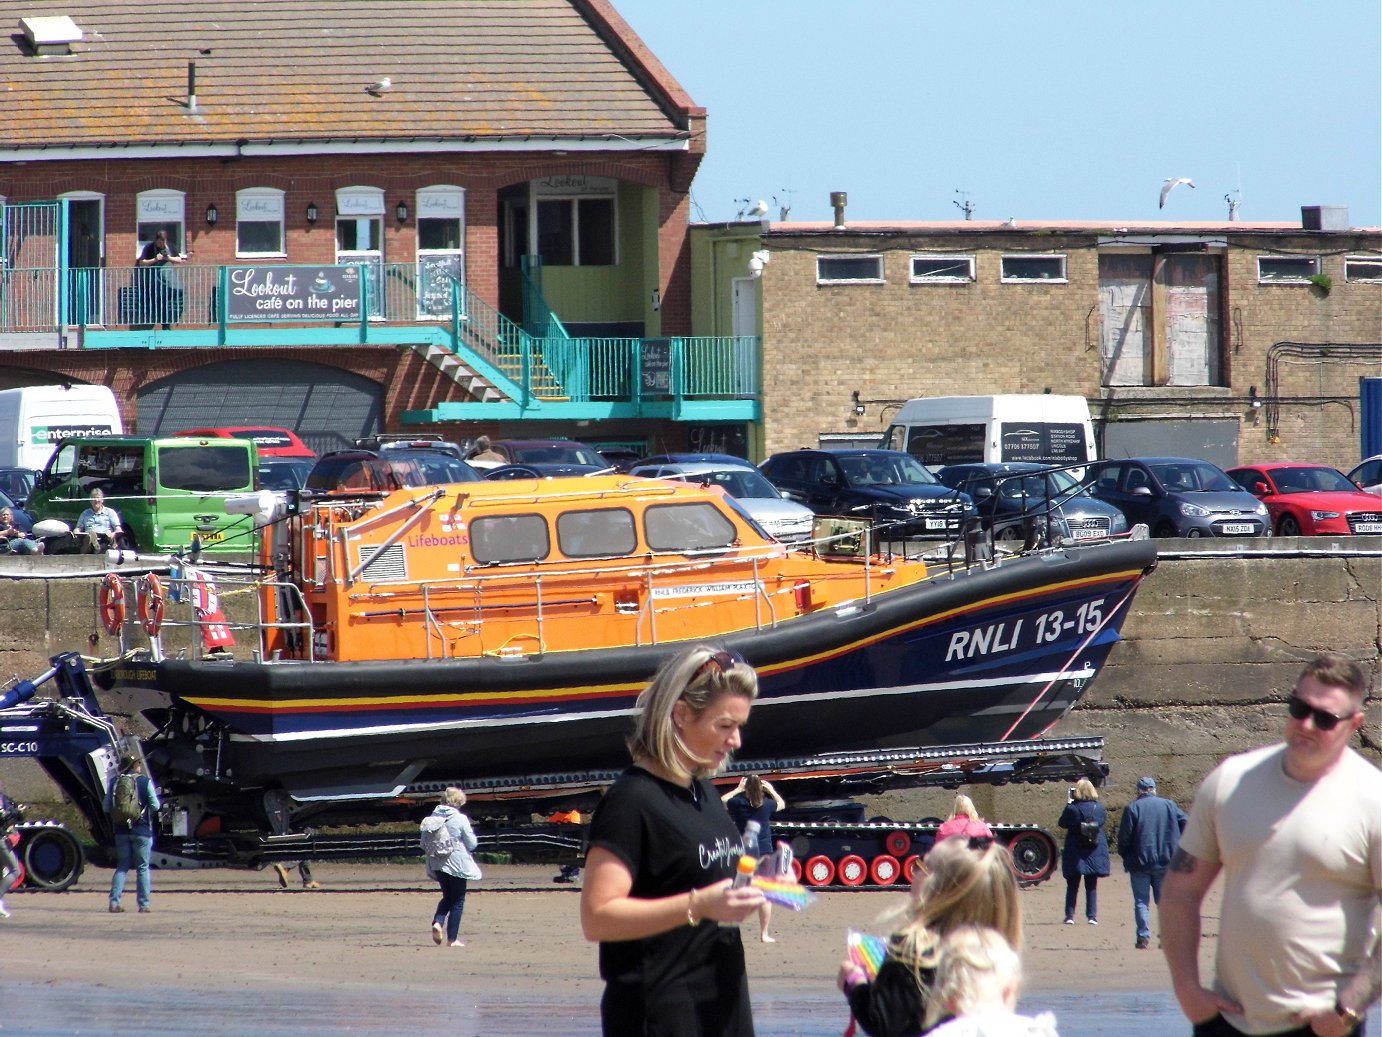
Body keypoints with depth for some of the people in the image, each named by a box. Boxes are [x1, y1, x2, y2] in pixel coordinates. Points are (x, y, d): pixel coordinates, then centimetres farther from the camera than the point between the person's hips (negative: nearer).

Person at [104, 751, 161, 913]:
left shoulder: (114, 782, 2)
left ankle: (114, 902, 0)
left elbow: (107, 808, 4)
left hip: (121, 831, 3)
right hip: (141, 830, -3)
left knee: (122, 866, 11)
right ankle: (144, 904, 3)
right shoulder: (145, 781, -6)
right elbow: (155, 806, -6)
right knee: (142, 868, 4)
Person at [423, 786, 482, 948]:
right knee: (458, 901, 7)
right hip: (457, 865, -4)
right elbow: (472, 844, -9)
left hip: (438, 865, 4)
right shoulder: (460, 819, -14)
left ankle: (437, 922, -5)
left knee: (447, 897, 21)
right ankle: (452, 938, 8)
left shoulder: (434, 817, 0)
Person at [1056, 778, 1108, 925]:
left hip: (1075, 855, -2)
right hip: (1094, 855, 2)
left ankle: (1070, 916, 5)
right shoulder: (1099, 808, -7)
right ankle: (1092, 916, 5)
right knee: (1091, 886, 9)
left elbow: (1062, 823, -1)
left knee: (1072, 886, 7)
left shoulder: (1072, 808, -14)